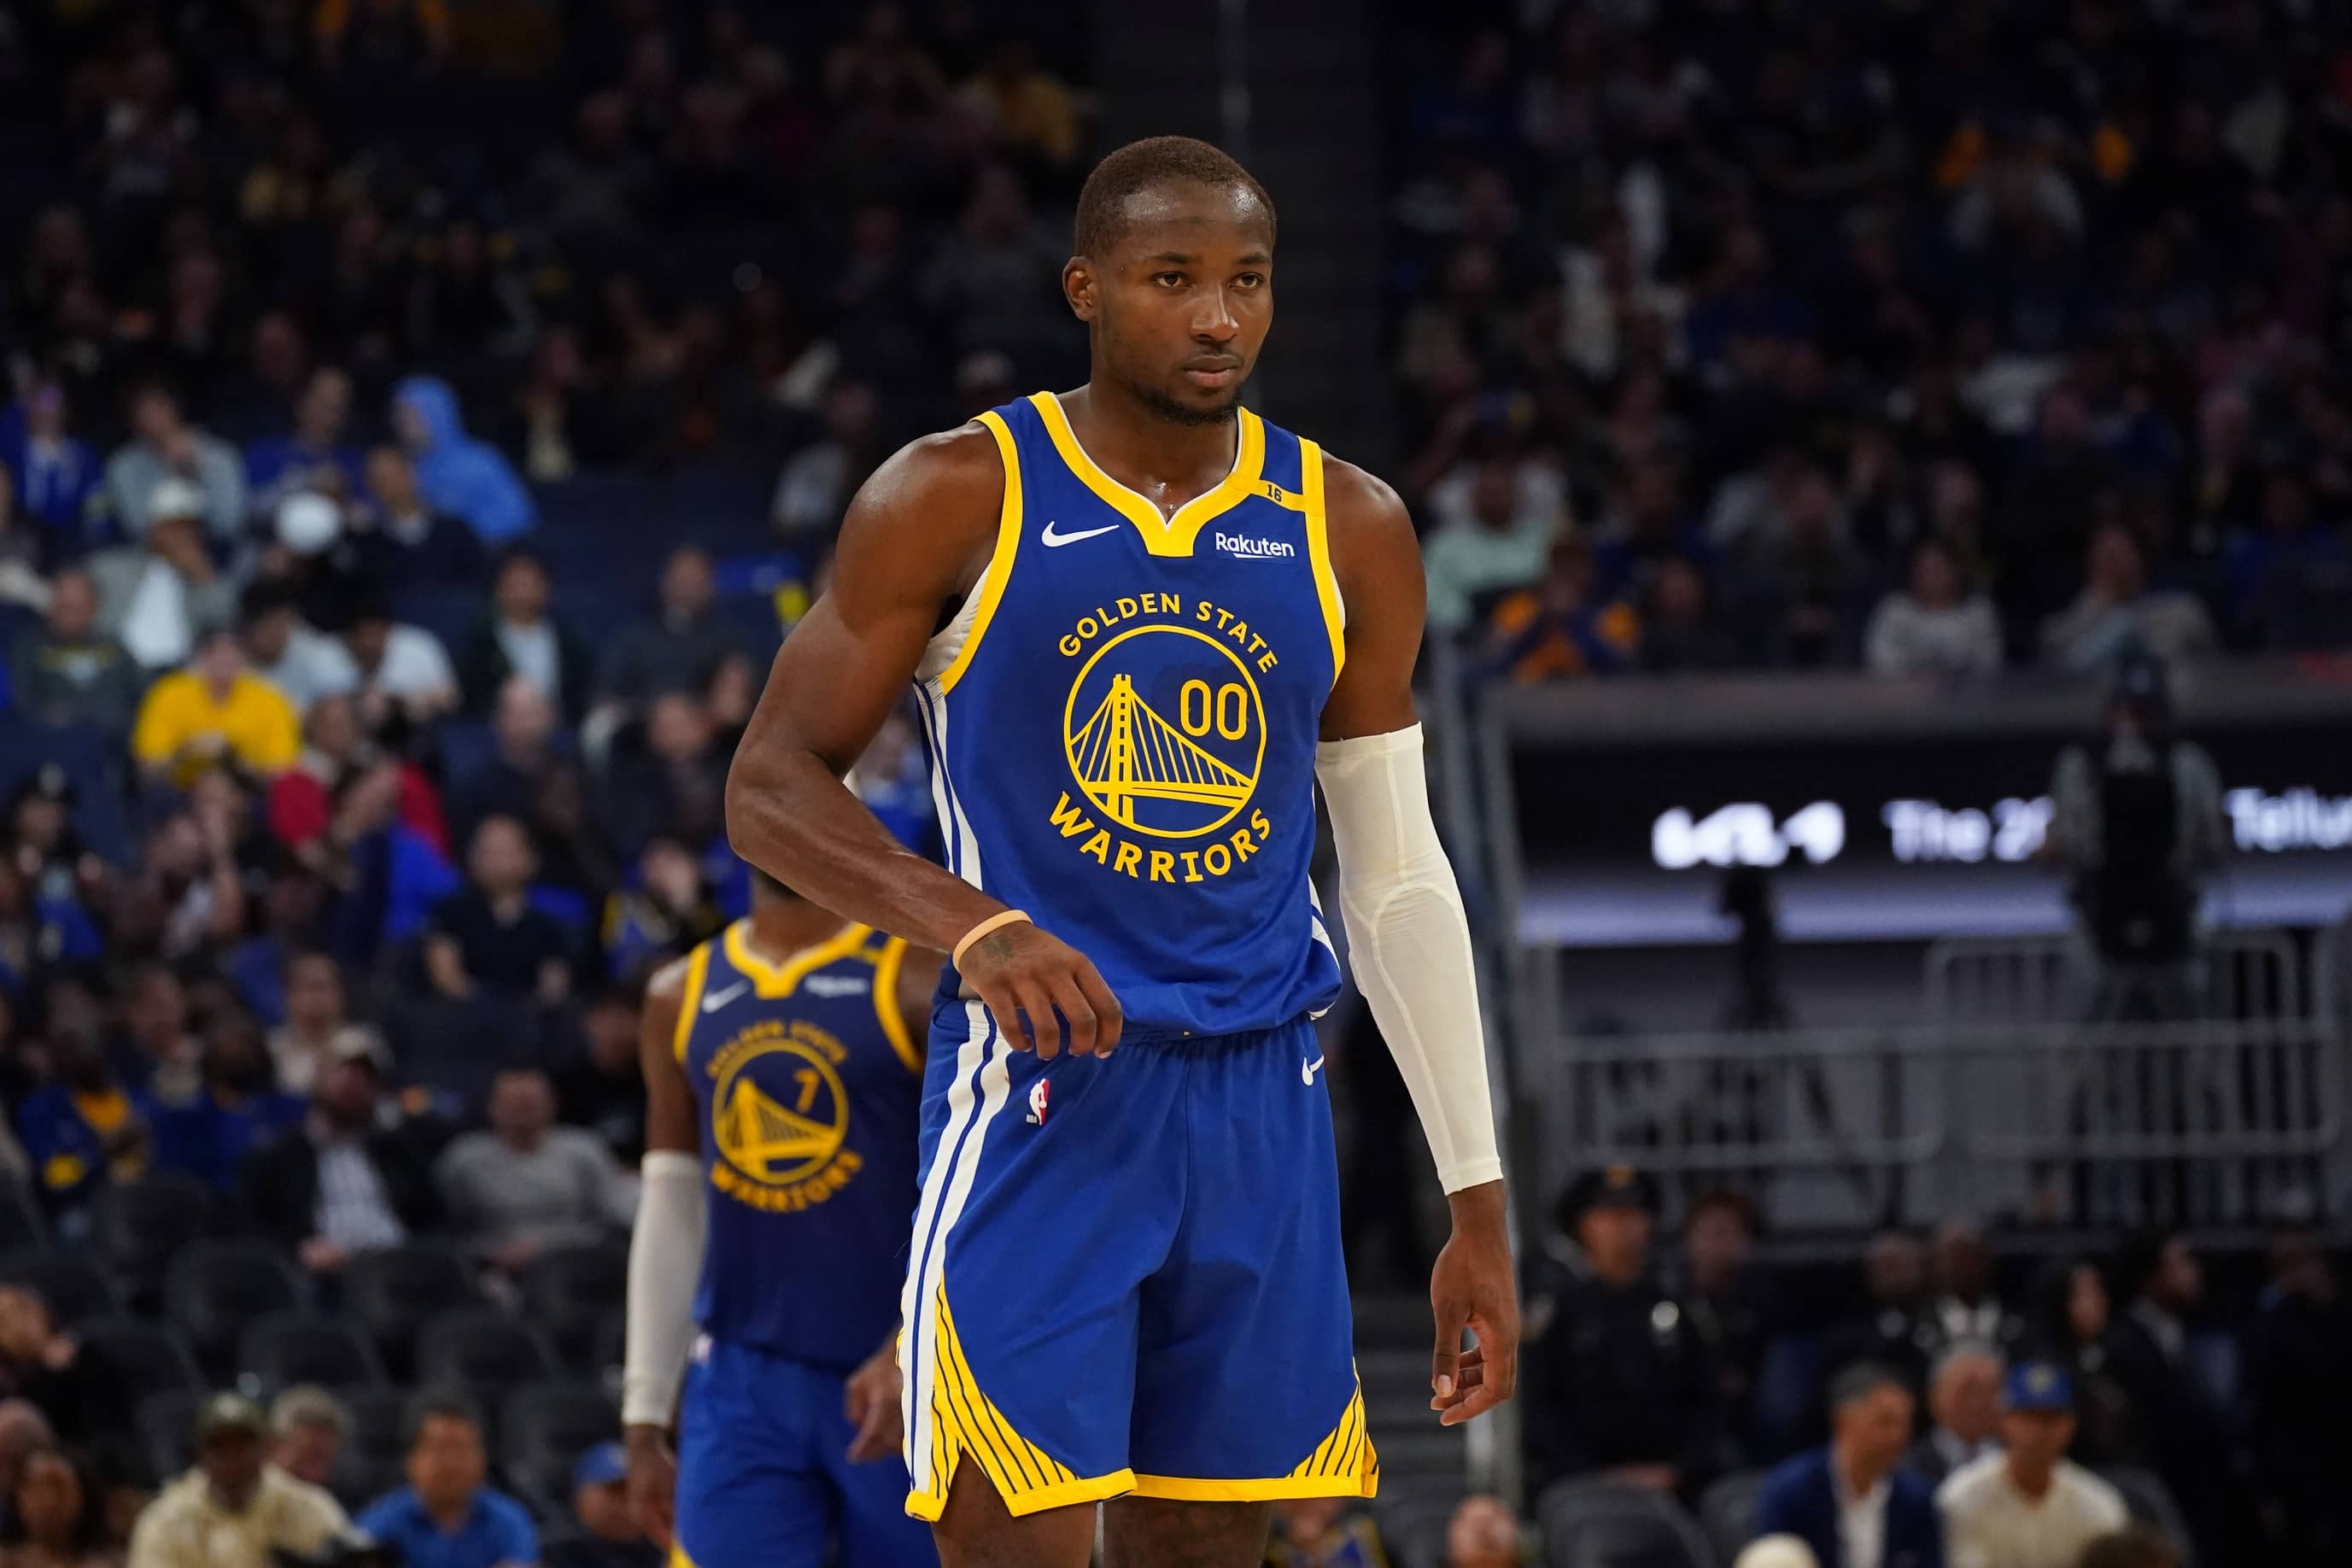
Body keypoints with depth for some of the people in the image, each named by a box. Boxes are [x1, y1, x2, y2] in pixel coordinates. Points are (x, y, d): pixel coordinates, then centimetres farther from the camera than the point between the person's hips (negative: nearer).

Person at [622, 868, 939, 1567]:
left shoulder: (920, 980, -3)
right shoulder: (682, 997, 12)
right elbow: (670, 1217, 14)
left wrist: (913, 1350, -22)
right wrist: (644, 1418, 11)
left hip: (895, 1383, -3)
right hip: (743, 1385, 3)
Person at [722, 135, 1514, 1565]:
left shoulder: (1349, 532, 7)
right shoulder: (956, 500, -4)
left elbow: (1397, 872, 11)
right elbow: (773, 787, -4)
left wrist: (1479, 1203, 8)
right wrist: (970, 925, -23)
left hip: (1261, 1099, 4)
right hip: (1040, 1086, -4)